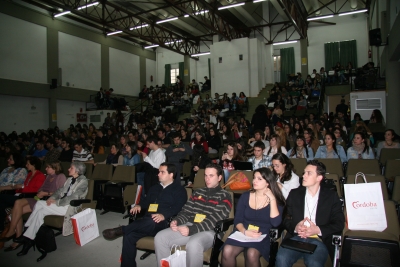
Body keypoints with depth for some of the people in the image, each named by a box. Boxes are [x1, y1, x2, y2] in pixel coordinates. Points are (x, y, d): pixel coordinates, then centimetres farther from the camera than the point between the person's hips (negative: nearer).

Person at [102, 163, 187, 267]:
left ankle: (121, 230, -31)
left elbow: (178, 208, -9)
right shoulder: (155, 188, 28)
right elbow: (145, 200, 31)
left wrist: (164, 215, -26)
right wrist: (139, 205, 7)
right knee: (128, 236, -21)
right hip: (146, 223, 6)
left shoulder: (179, 190, 5)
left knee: (151, 222, -40)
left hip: (163, 223, -6)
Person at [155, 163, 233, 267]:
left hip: (209, 232, -6)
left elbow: (213, 221, -12)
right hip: (189, 226, 6)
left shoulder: (224, 197, 0)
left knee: (193, 245, -37)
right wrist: (176, 221, -7)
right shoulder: (198, 192, 19)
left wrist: (191, 230, -24)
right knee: (160, 237, -11)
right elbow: (186, 211, 17)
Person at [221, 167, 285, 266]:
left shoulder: (276, 201, 2)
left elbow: (275, 223, -13)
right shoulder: (245, 196, 7)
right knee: (227, 251, -27)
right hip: (243, 234, 2)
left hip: (262, 237, -2)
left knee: (251, 254, -33)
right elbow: (237, 220, 4)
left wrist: (272, 199, -14)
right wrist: (244, 231, -16)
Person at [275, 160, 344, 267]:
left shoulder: (331, 196, 10)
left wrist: (318, 230, -11)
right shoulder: (294, 193, 14)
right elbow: (285, 218, 12)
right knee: (281, 258, -28)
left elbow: (339, 223, 5)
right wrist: (295, 227, -10)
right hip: (295, 238, 1)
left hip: (318, 240, -1)